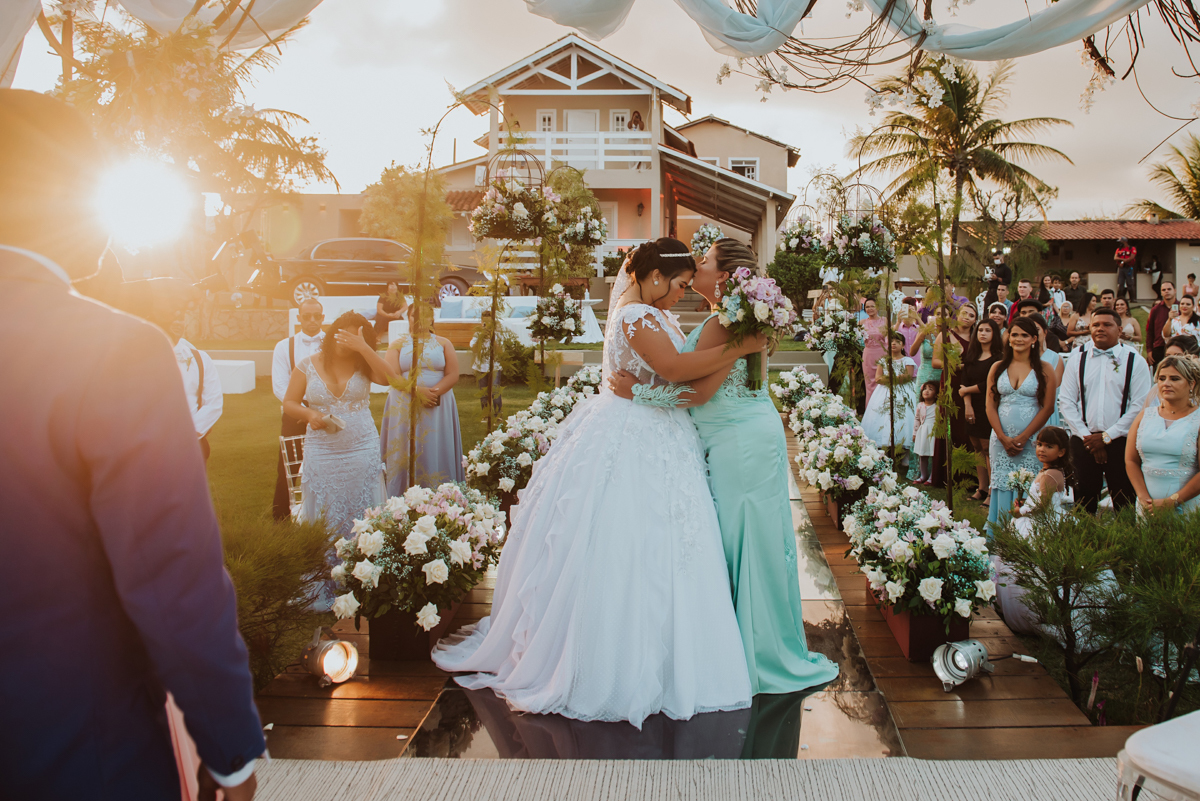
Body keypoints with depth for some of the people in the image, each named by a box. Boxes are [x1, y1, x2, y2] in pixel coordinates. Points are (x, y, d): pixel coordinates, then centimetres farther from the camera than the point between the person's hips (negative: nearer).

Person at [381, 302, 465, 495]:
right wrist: (417, 390, -19)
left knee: (436, 453, 0)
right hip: (404, 407, 0)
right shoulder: (397, 345, 8)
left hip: (438, 408, 0)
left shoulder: (443, 344, 10)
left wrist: (434, 392, -17)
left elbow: (453, 375, -1)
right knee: (406, 455, 0)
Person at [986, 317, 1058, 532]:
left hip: (1031, 439, -2)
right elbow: (990, 406, 6)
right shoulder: (997, 368, 10)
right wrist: (1004, 438, -6)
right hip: (1001, 439, 2)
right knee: (1002, 486, 0)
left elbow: (1047, 408, -2)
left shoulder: (1043, 370, 3)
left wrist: (1022, 438, -10)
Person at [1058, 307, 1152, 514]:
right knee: (1084, 504, 5)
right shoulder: (1077, 359, 7)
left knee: (1124, 504, 0)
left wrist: (1107, 436, -9)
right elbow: (1066, 401, 4)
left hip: (1121, 442, -2)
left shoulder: (1135, 362, 1)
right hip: (1084, 442, 2)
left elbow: (1139, 406, -5)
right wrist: (1087, 436, -5)